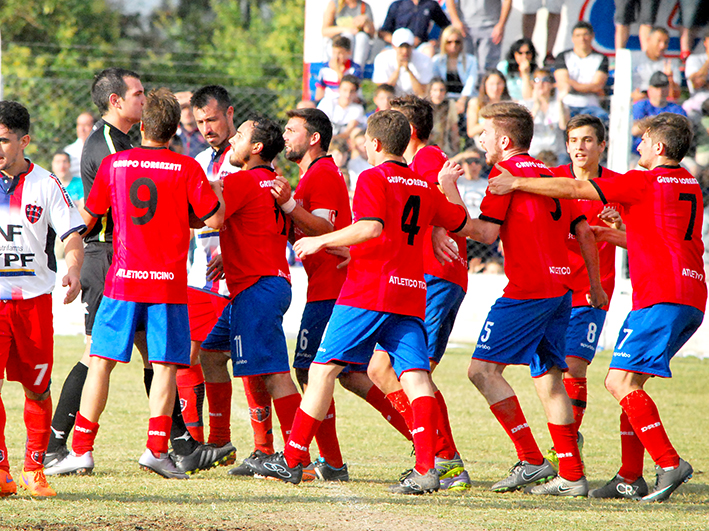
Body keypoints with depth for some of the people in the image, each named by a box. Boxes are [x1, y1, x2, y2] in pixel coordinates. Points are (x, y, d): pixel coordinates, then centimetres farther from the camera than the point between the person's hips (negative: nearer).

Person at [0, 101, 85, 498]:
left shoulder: (47, 185, 2)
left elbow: (72, 236, -2)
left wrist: (73, 270, -20)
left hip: (34, 297, 0)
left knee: (37, 388, 5)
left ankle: (34, 469, 18)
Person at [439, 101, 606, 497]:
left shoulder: (507, 171, -4)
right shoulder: (550, 174, 19)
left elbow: (486, 233, -12)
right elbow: (584, 233, 18)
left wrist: (451, 196, -4)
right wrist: (596, 287, 25)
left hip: (528, 287, -8)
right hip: (561, 287, 8)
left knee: (484, 369, -6)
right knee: (549, 377, 10)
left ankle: (531, 460, -12)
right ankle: (572, 476, 5)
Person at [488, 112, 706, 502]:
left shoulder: (643, 182, -5)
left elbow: (573, 189, -4)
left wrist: (517, 183, 4)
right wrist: (615, 236, 34)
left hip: (661, 295, -9)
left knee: (620, 381, -13)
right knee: (628, 382, 14)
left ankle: (668, 463, -21)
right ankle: (630, 478, 10)